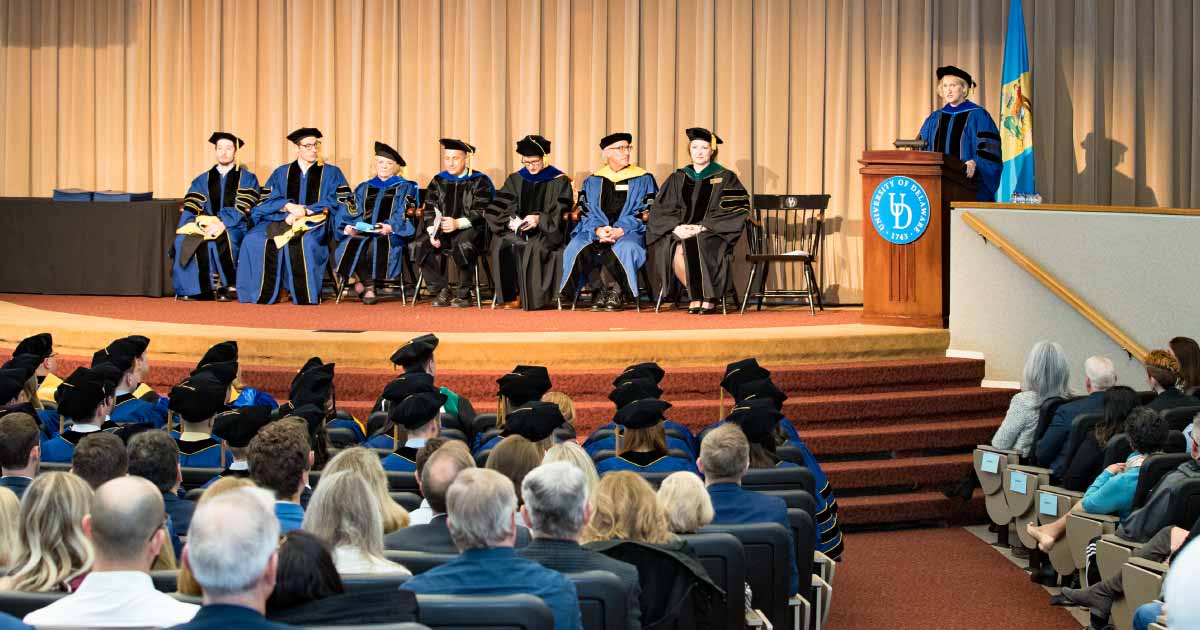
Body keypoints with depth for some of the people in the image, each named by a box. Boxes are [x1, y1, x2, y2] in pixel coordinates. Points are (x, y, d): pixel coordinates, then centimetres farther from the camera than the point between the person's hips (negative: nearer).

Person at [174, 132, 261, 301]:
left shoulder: (247, 179, 9)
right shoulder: (202, 180, 19)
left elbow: (243, 208, -5)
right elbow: (189, 208, 7)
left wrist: (223, 224, -19)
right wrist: (195, 224, -15)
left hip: (234, 227, -3)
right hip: (206, 225, 3)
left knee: (224, 239, -36)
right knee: (183, 239, -26)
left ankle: (228, 286, -21)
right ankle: (193, 287, -22)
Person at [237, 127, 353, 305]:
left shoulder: (331, 173, 13)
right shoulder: (282, 173, 18)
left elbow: (341, 204, 0)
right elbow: (267, 201, 8)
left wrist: (305, 211, -10)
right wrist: (288, 206, -14)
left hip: (316, 223, -3)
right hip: (282, 220, 3)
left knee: (304, 242, -39)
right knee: (253, 240, -26)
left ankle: (306, 296, -31)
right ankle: (266, 293, -23)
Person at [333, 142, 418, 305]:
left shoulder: (404, 188, 15)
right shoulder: (363, 188, 25)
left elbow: (403, 215, -2)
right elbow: (347, 213, 13)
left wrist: (390, 227, -22)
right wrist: (348, 227, -10)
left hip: (390, 235, -3)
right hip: (361, 233, 3)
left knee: (375, 247, -37)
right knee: (351, 246, -32)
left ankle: (366, 285, -17)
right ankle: (368, 287, -18)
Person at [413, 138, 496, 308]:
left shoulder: (479, 181, 0)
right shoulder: (438, 182, 13)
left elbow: (481, 212, -10)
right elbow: (429, 210, 7)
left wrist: (458, 223, -26)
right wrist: (432, 231, -13)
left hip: (470, 229, -5)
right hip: (441, 230, 5)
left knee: (463, 245, -37)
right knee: (421, 245, -22)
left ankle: (464, 294, -22)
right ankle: (440, 290, -11)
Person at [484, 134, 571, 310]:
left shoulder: (559, 181, 7)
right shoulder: (515, 180, 17)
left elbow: (561, 213, -3)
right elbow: (498, 208, 9)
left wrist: (540, 219, -20)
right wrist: (510, 221, -12)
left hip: (548, 231, -3)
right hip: (517, 229, 3)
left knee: (535, 247, -37)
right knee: (502, 245, -29)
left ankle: (533, 298, -29)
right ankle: (512, 296, -25)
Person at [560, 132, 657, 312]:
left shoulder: (643, 179, 9)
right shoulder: (593, 181, 15)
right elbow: (586, 212, 7)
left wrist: (621, 230, -16)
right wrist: (598, 229, -16)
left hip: (629, 231, -2)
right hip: (596, 231, 2)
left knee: (625, 248, -38)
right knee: (576, 247, -30)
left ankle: (615, 292, -21)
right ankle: (600, 290, -21)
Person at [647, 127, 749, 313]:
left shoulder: (725, 178, 9)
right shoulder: (677, 179, 18)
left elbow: (735, 211, -3)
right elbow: (659, 210, 10)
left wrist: (702, 227, -14)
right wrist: (676, 228, -11)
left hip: (712, 235, -2)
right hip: (680, 234, 2)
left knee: (696, 245, -37)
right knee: (674, 249, -33)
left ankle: (708, 298, -24)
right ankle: (696, 296, -19)